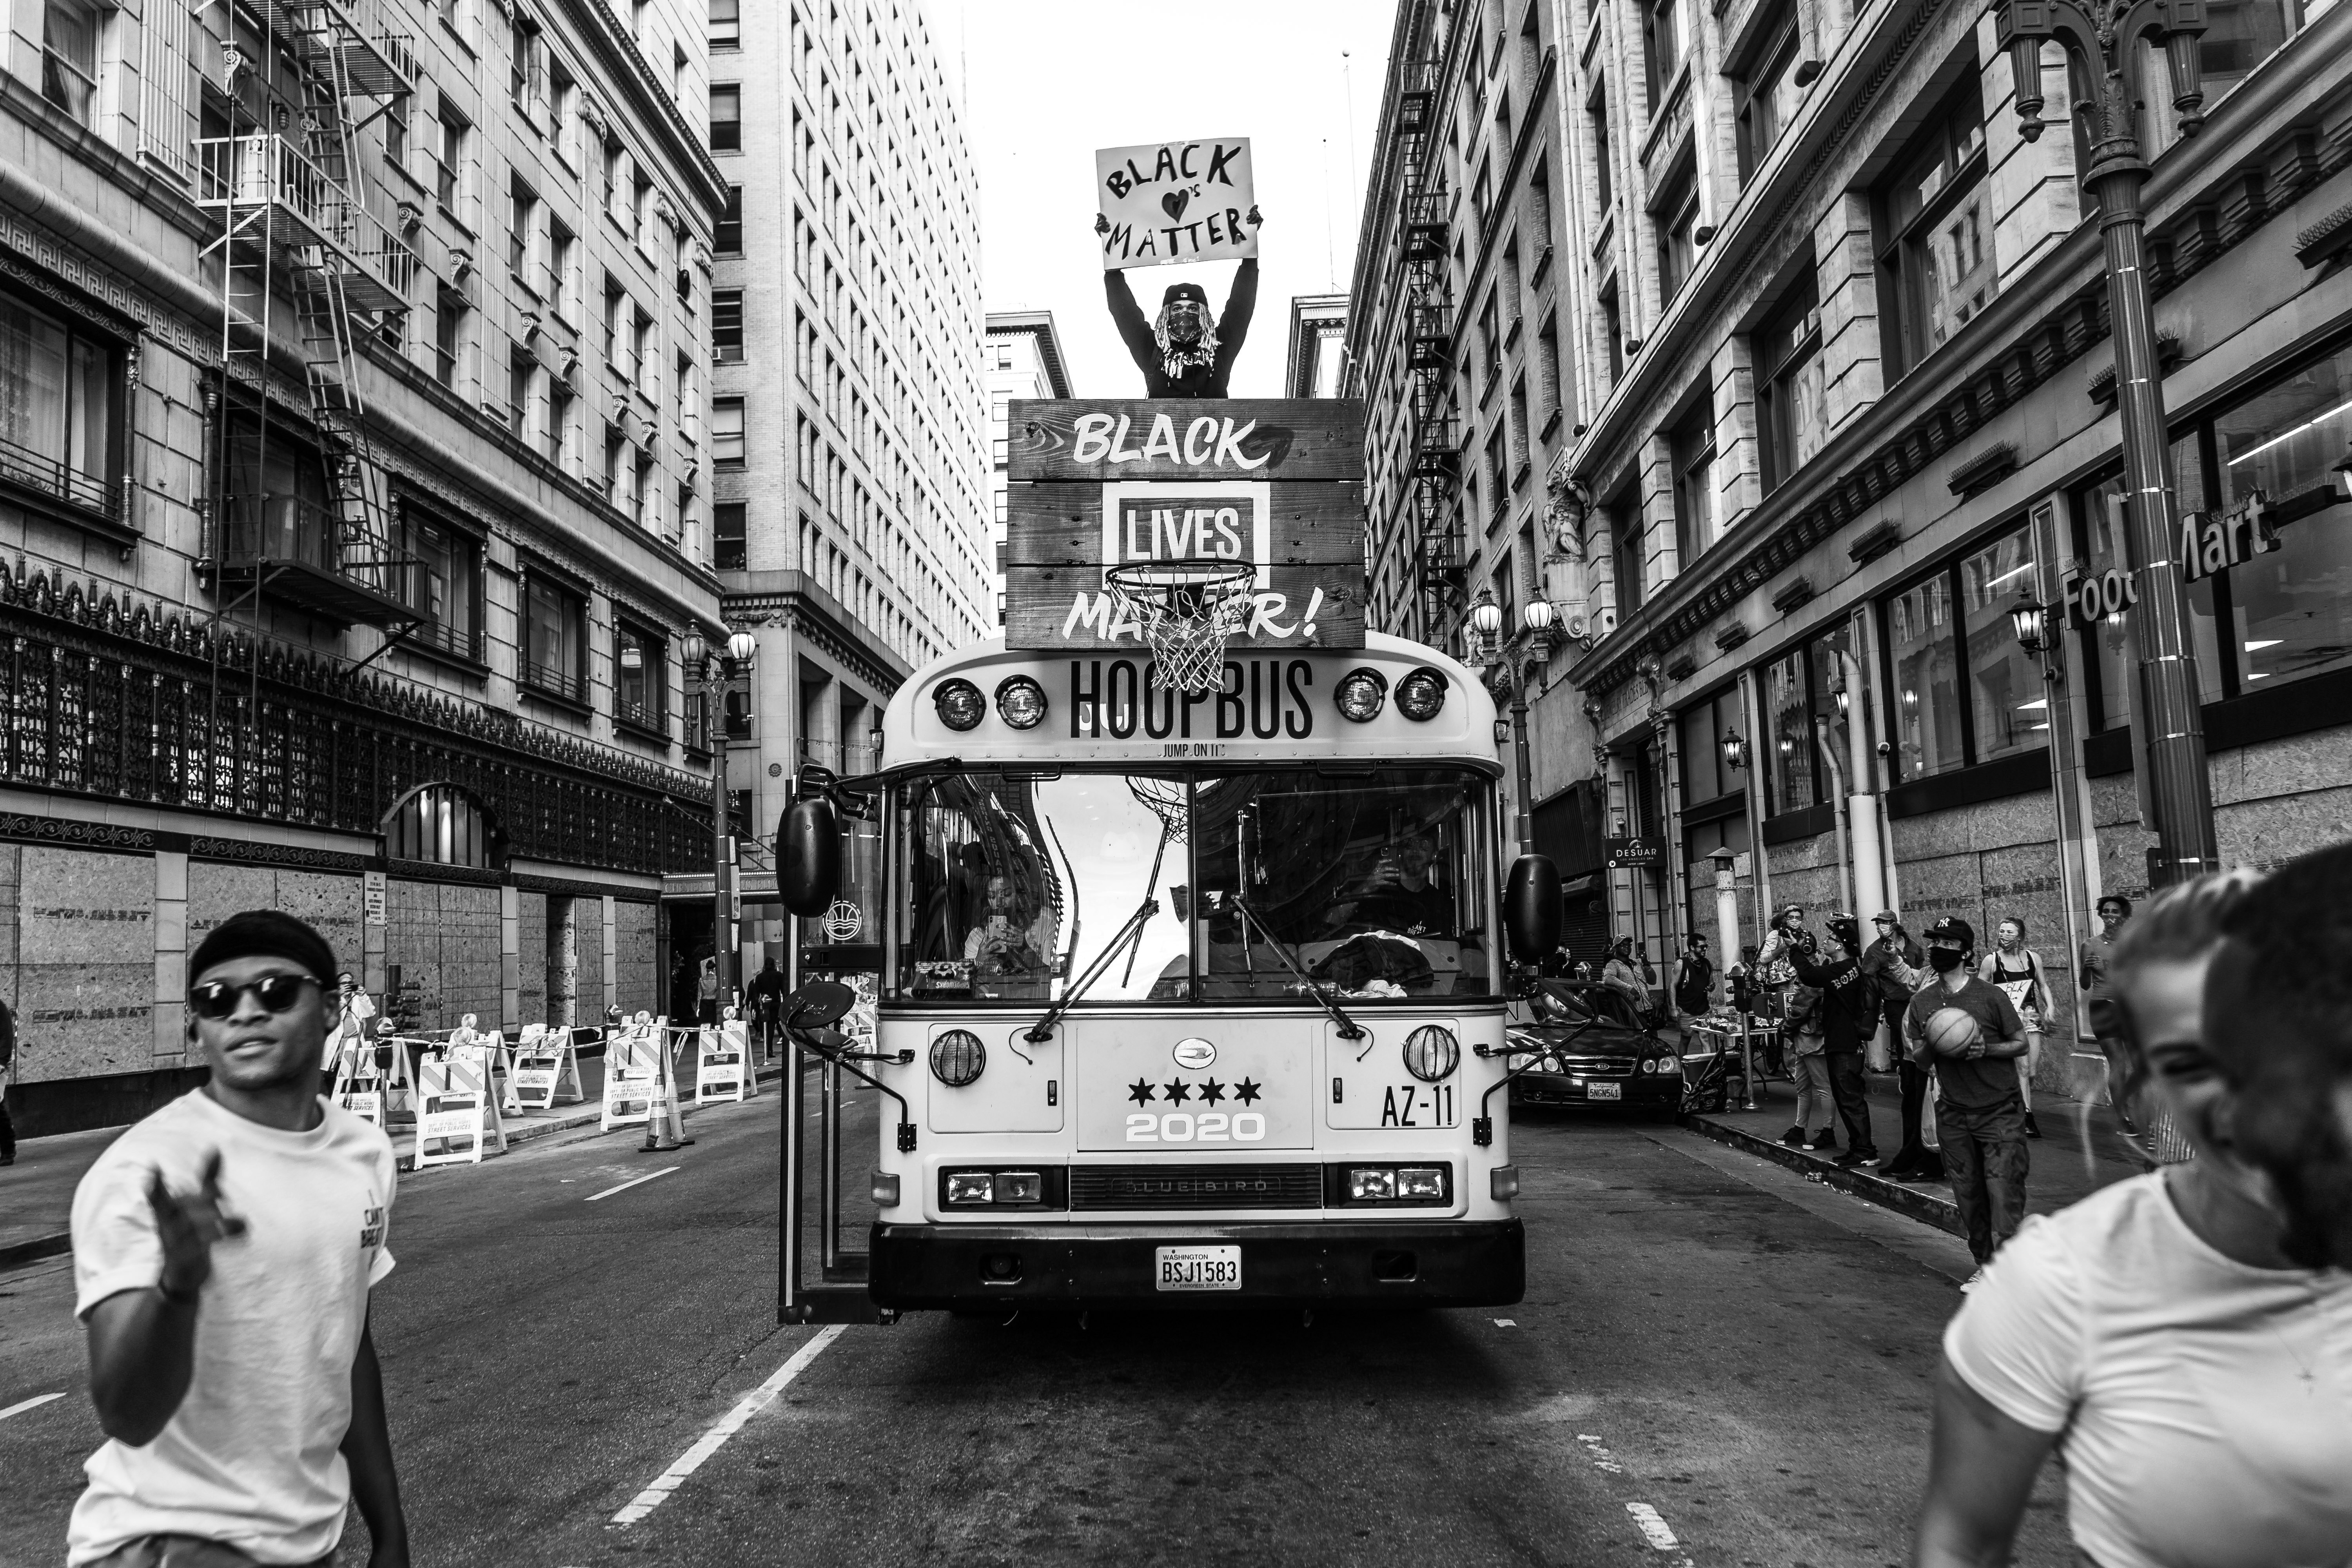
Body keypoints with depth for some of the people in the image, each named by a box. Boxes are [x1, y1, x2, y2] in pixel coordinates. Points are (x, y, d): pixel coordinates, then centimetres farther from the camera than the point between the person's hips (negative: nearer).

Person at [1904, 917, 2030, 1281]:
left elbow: (2021, 1044, -2)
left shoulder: (1991, 996, -8)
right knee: (1968, 1195, 8)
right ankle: (1985, 1264, 21)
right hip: (1953, 1113, 4)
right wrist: (1931, 1045, -15)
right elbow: (1920, 1060, 7)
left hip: (1999, 1111, -4)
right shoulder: (1922, 1002, 4)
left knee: (2004, 1192, -9)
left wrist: (1986, 1049, -20)